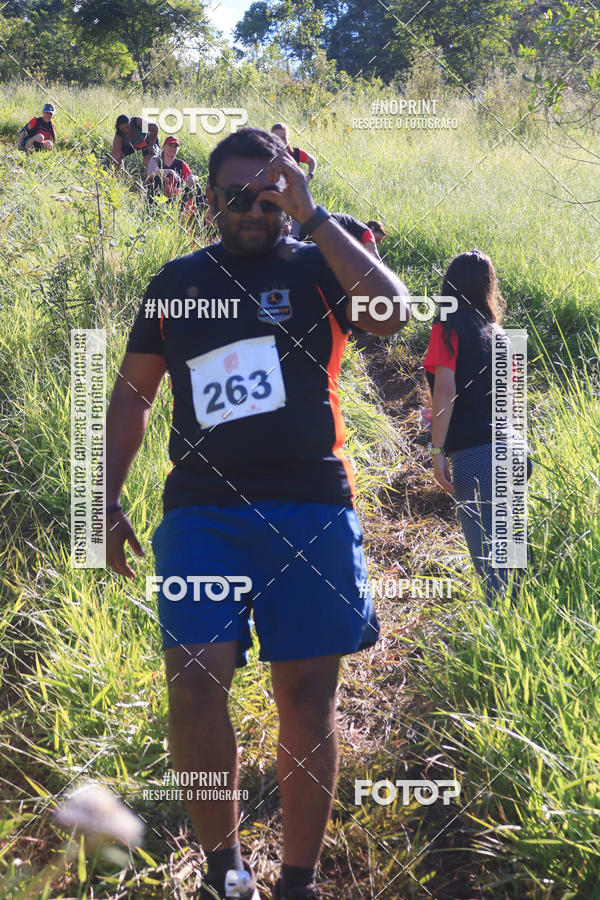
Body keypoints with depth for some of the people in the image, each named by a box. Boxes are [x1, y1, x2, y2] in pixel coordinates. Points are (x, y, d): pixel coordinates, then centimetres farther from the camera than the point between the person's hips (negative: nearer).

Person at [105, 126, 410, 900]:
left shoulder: (317, 269, 8)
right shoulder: (177, 282, 13)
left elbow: (392, 312, -13)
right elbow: (132, 394, 17)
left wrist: (313, 215, -10)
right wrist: (109, 504, 10)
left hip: (310, 509, -1)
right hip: (203, 509, 1)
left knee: (306, 696, 3)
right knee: (195, 684, -14)